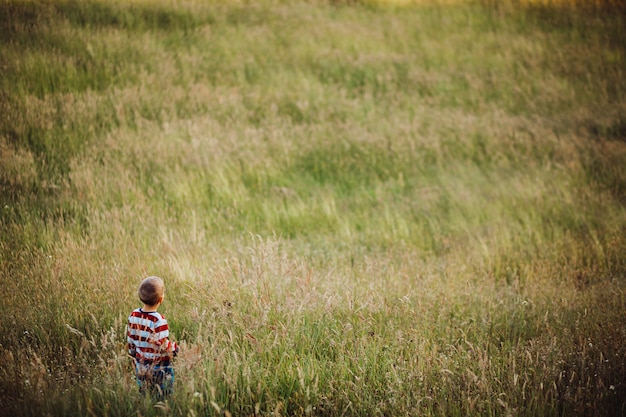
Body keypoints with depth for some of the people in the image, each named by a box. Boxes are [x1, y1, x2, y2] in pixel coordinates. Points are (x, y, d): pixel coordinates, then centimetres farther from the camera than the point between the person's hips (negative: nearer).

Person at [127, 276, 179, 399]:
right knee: (162, 401, 6)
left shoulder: (133, 316, -4)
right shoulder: (159, 320, -24)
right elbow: (163, 346, -22)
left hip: (141, 366, 6)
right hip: (159, 369, -6)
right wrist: (176, 347, -3)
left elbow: (131, 342, 6)